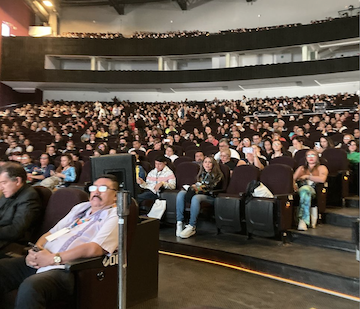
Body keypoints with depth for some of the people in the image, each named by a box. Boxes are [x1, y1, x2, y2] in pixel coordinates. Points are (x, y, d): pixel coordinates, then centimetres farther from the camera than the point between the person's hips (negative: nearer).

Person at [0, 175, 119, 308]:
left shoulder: (115, 216, 0)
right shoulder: (80, 207, 24)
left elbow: (95, 248, -15)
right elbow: (50, 233, 22)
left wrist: (54, 258, -13)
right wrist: (36, 250, 1)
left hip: (66, 268, -8)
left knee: (29, 287, -33)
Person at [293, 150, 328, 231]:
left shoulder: (321, 168, 19)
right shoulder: (301, 168, 31)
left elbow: (322, 179, -3)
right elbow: (293, 178, 15)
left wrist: (307, 176, -2)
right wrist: (294, 185, -7)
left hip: (314, 191, -3)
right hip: (300, 190, 3)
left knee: (305, 189, -38)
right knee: (305, 189, -36)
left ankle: (303, 220, -45)